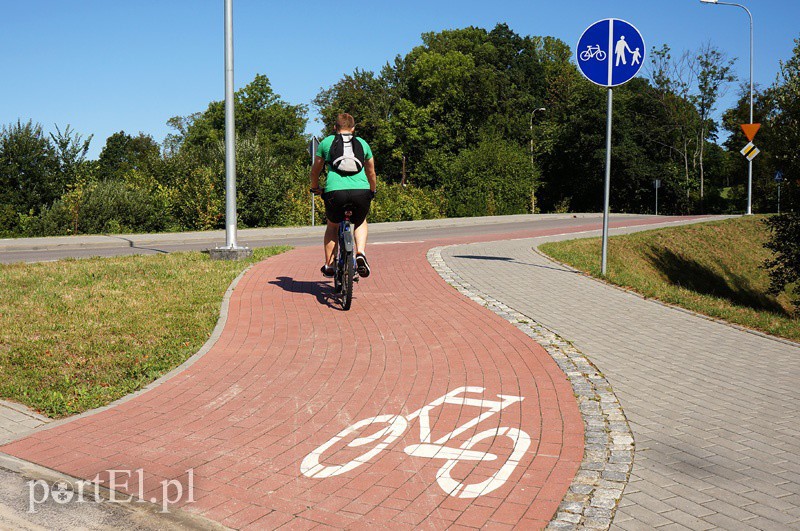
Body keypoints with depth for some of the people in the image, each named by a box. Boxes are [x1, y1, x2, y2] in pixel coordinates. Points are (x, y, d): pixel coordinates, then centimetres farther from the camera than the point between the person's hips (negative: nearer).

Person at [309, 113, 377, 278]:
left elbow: (315, 170, 27)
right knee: (361, 222, 30)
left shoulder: (326, 142, 18)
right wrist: (373, 191, 48)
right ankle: (361, 253, 6)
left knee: (332, 225, 27)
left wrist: (315, 188, 45)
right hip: (361, 191, 1)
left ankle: (329, 265, 23)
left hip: (335, 191, -1)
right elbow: (371, 172, 31)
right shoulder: (362, 143, 22)